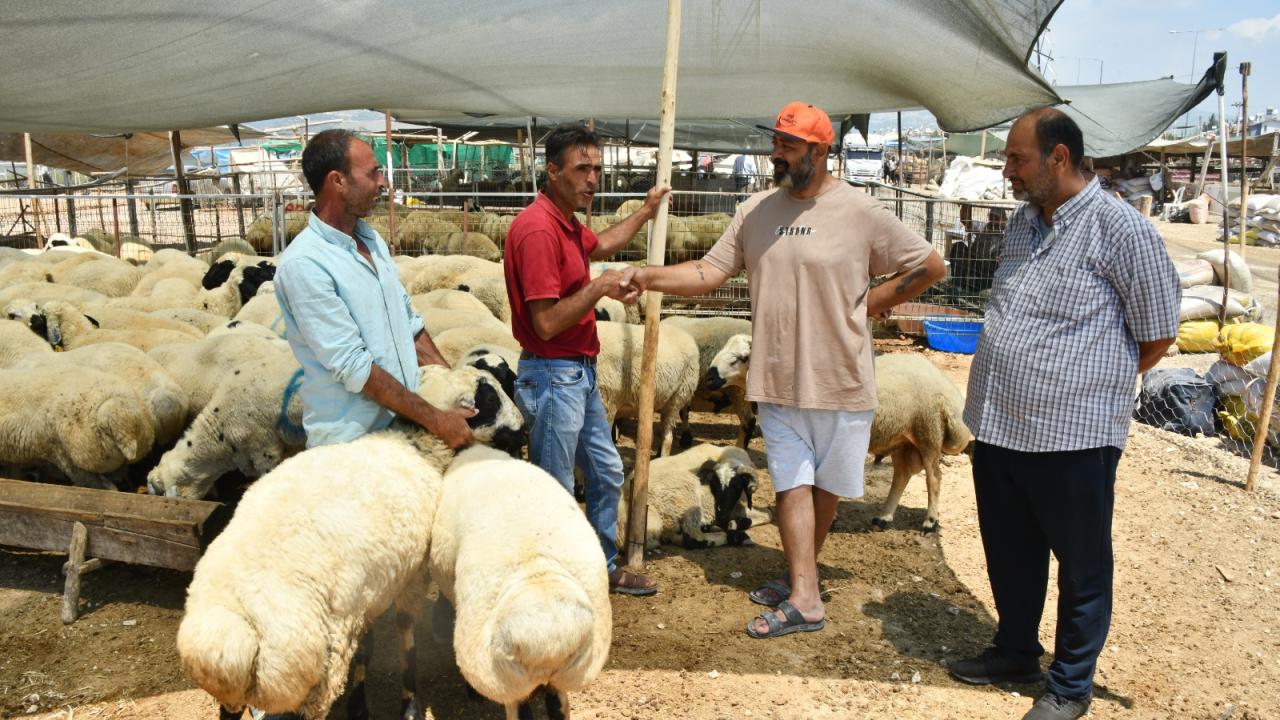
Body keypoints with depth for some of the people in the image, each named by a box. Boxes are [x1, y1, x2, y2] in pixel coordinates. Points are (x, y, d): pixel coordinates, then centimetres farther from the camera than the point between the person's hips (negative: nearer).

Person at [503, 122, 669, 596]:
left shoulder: (567, 224, 10)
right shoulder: (538, 229, -22)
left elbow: (601, 245, 35)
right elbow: (546, 323, -25)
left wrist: (646, 212, 34)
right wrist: (598, 288, -17)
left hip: (581, 374, 11)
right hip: (553, 377, -11)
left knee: (606, 474, 21)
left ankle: (605, 568, 37)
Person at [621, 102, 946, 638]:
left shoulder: (860, 212, -9)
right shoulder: (756, 210, 3)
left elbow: (930, 266, -3)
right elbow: (710, 271, 1)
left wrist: (871, 303, -5)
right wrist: (650, 276, -12)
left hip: (840, 382, -3)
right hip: (778, 381, 3)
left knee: (826, 483, 12)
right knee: (792, 484, 6)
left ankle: (802, 574, 30)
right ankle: (804, 598, 13)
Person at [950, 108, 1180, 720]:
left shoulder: (1119, 227, -13)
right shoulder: (1022, 222, 10)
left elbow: (1157, 335, -7)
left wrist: (1094, 387, 5)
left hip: (1072, 435, -7)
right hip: (996, 425, 7)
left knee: (1081, 568, 12)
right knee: (1009, 555, 21)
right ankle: (1015, 652, 42)